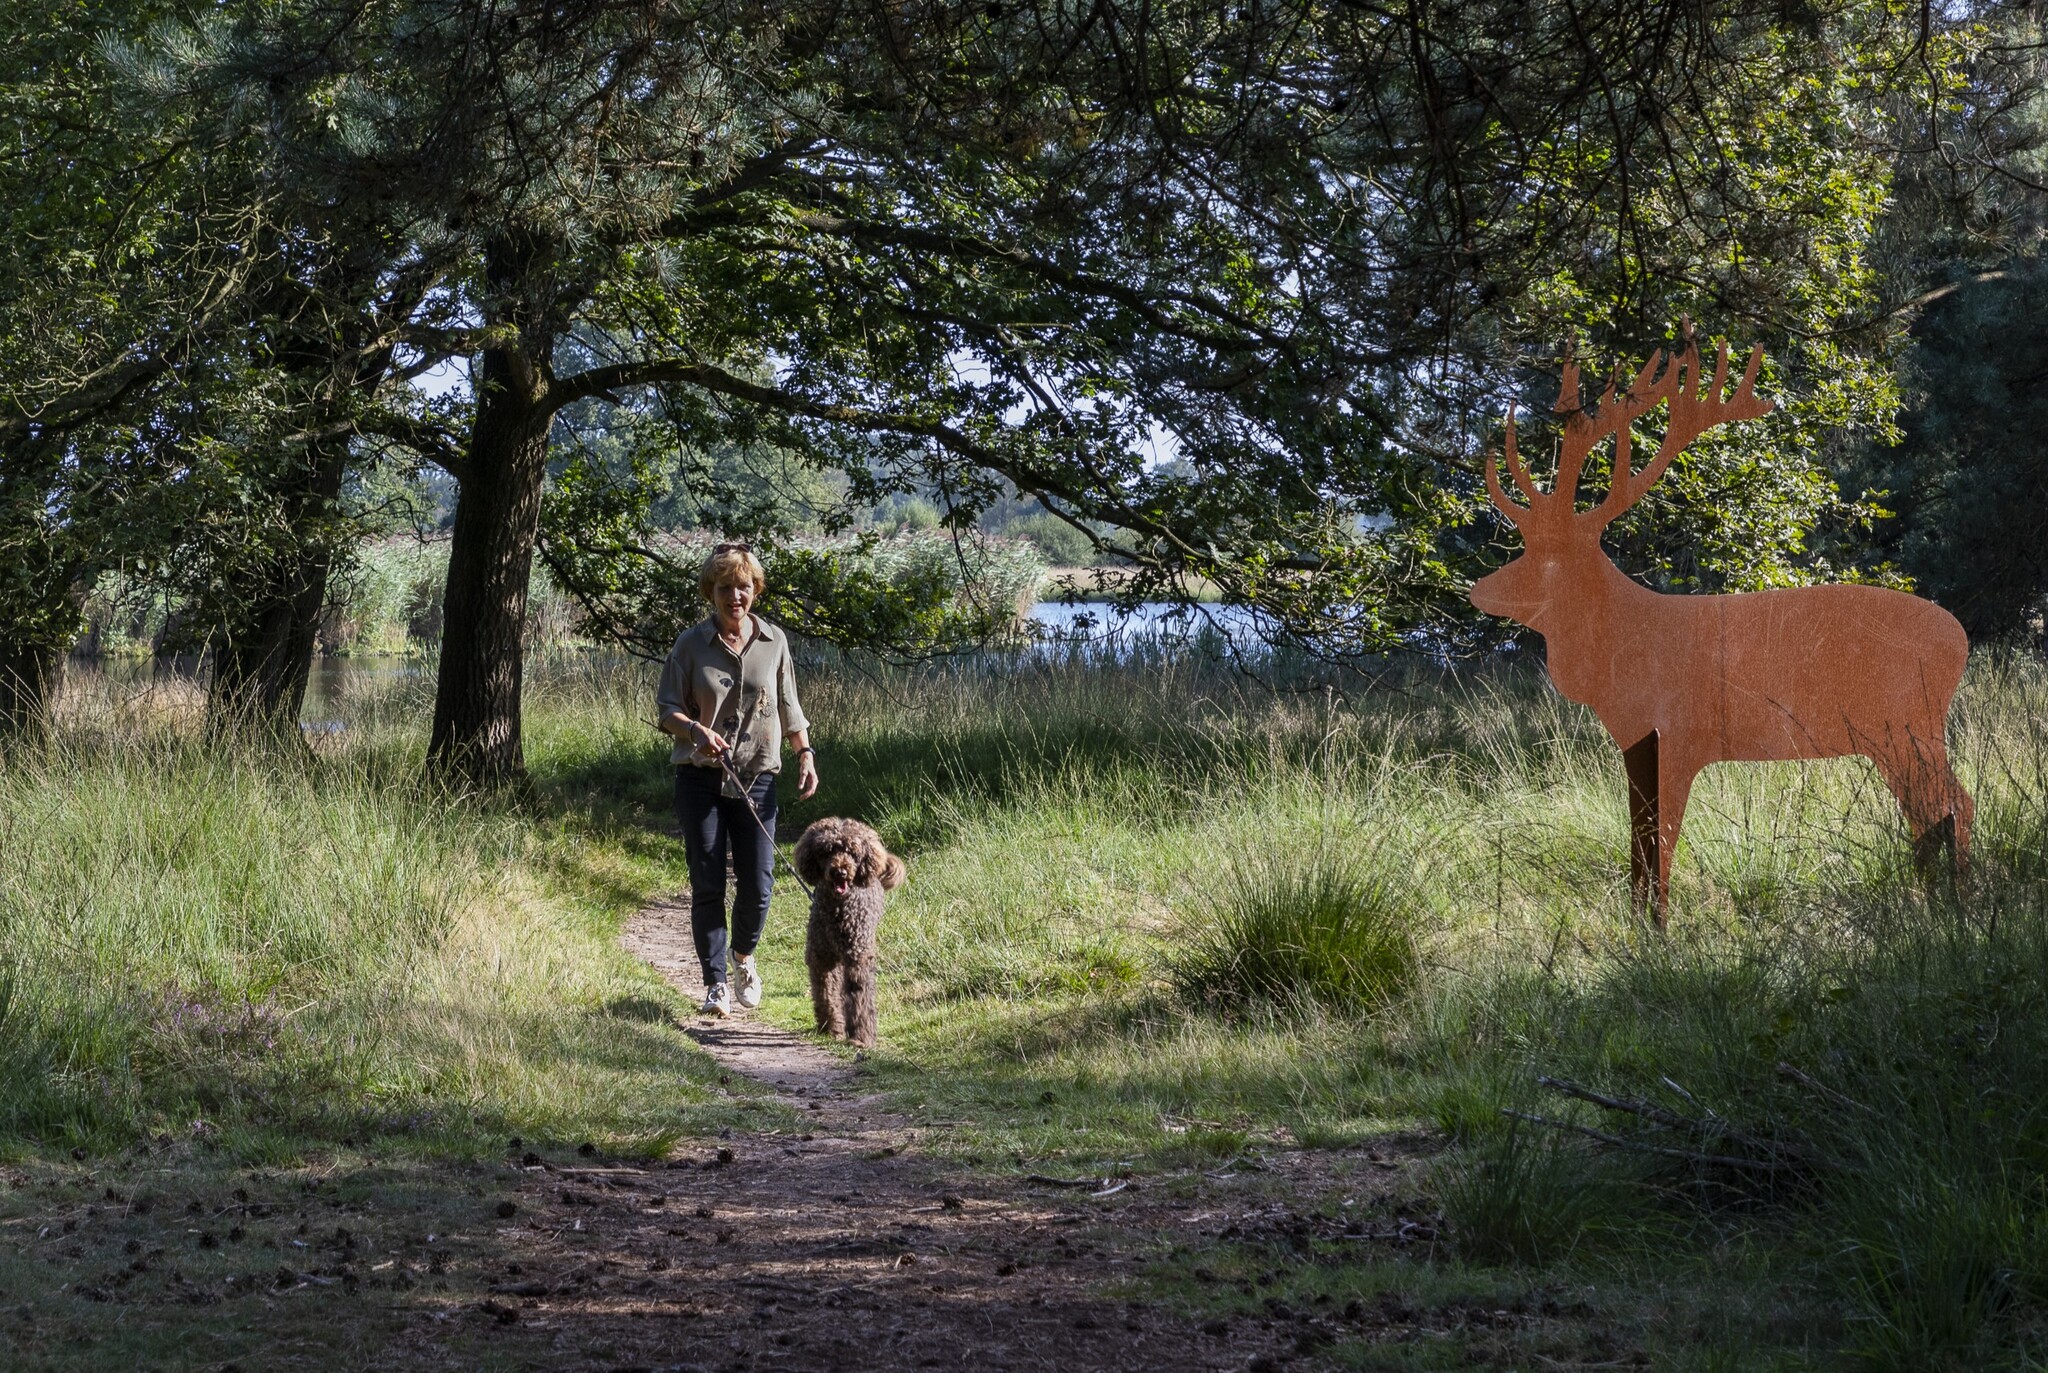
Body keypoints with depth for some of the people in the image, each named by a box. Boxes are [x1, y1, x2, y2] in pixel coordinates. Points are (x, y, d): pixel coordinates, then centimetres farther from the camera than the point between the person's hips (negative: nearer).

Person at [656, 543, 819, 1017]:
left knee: (758, 884, -2)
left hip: (756, 780, 1)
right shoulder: (691, 644, 1)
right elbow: (666, 707, 1)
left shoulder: (774, 641, 7)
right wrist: (695, 730, -19)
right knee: (707, 885, -4)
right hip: (700, 778, -1)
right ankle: (716, 983, 6)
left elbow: (788, 707, 16)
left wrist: (805, 752, 3)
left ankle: (744, 958, 28)